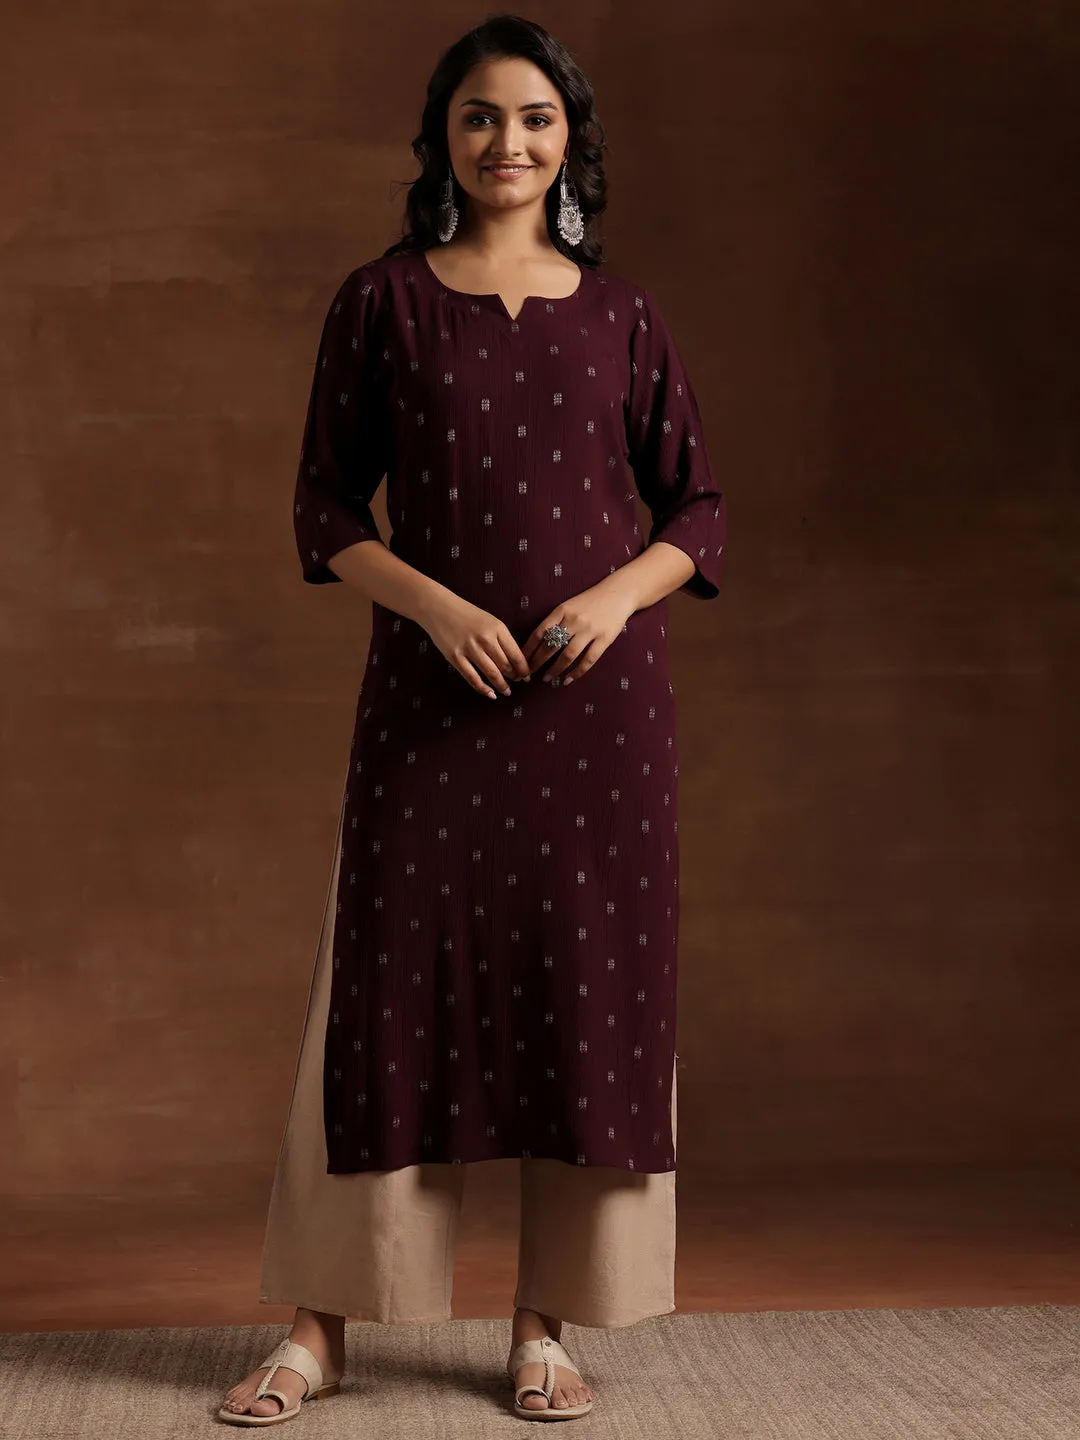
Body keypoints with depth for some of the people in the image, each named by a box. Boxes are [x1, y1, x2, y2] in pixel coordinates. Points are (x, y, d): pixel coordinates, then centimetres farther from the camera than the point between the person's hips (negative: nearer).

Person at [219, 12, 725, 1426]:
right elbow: (325, 509, 3)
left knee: (587, 987, 2)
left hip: (597, 691, 1)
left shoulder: (621, 313, 8)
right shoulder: (381, 299, 5)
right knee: (391, 988, -1)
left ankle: (546, 1326, 13)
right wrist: (433, 602, -13)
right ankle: (322, 1327, 9)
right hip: (431, 691, -1)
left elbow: (699, 512, 10)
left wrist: (617, 595, -10)